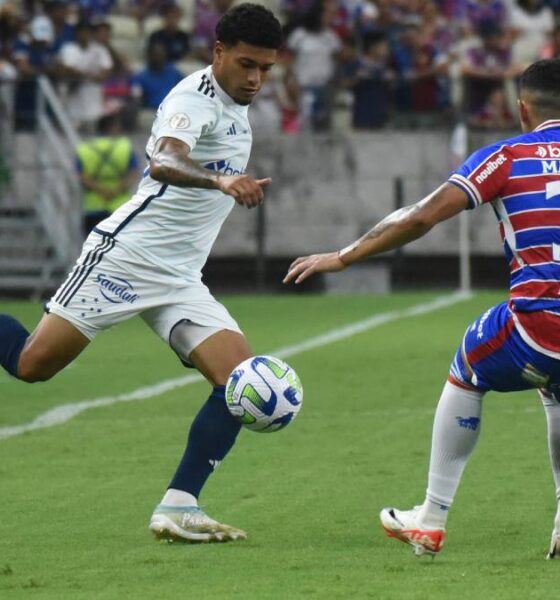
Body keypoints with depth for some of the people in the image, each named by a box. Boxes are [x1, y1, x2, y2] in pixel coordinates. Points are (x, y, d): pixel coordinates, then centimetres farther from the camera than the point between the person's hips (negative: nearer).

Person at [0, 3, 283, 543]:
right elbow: (164, 161, -37)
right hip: (124, 255, -8)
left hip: (180, 280, 8)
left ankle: (177, 508, -12)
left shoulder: (235, 108, 13)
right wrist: (221, 180, -53)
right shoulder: (195, 98, -15)